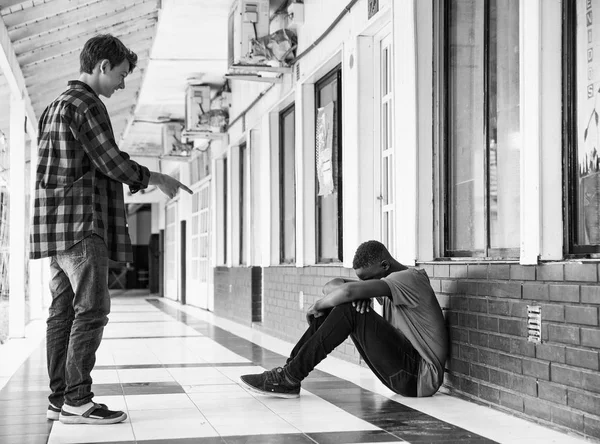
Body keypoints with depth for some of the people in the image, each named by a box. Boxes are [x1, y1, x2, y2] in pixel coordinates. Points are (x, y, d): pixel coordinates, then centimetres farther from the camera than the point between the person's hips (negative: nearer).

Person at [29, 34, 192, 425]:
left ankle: (58, 399, 9)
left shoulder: (56, 106, 22)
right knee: (91, 310, -9)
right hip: (81, 223, -10)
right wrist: (157, 180, 1)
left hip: (56, 225, 10)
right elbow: (112, 162, -12)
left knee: (63, 311, 8)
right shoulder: (86, 104, -9)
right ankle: (77, 401, -10)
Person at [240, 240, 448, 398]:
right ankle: (290, 371, -4)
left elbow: (348, 291, -30)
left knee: (351, 310, -21)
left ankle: (290, 378, -17)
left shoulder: (409, 279, -15)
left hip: (422, 376, -9)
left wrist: (318, 306, -12)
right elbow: (331, 286, 9)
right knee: (337, 306, 1)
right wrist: (361, 292, -13)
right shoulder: (388, 281, 14)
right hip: (406, 373, 9)